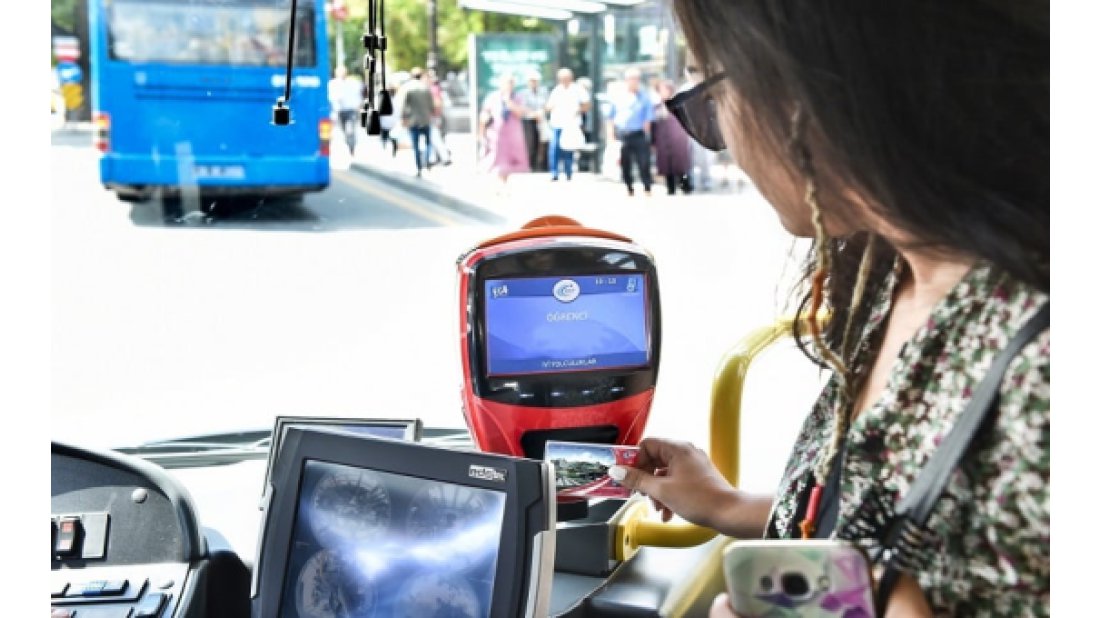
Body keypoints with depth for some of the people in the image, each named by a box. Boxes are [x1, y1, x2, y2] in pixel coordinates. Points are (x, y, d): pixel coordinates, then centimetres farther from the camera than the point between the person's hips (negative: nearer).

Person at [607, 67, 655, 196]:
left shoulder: (645, 97, 0)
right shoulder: (618, 97, 8)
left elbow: (648, 118, -1)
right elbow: (611, 117, 13)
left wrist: (645, 134, -7)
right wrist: (613, 134, 7)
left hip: (638, 135, -3)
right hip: (622, 135, 3)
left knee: (644, 163, -7)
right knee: (625, 164, 9)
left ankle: (648, 189, 1)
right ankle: (629, 189, 22)